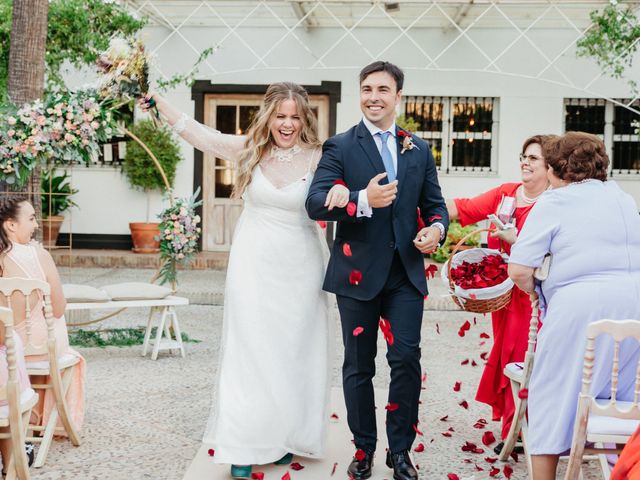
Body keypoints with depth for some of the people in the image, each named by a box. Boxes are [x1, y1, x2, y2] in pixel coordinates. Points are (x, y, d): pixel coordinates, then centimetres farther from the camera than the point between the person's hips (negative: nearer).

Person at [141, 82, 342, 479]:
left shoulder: (318, 158, -5)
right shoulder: (249, 150, 1)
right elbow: (196, 132, 4)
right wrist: (157, 99, -1)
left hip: (299, 272, -1)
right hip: (254, 268, 1)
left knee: (293, 353, 8)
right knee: (250, 352, 2)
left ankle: (284, 439, 23)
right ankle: (244, 446, 9)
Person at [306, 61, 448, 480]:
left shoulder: (419, 150, 10)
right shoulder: (340, 147, -2)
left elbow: (434, 203, 14)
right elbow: (315, 203, -13)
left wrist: (437, 228, -9)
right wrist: (362, 201, -28)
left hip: (406, 273, 2)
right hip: (358, 272, -2)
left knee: (407, 359, -1)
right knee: (359, 366, 9)